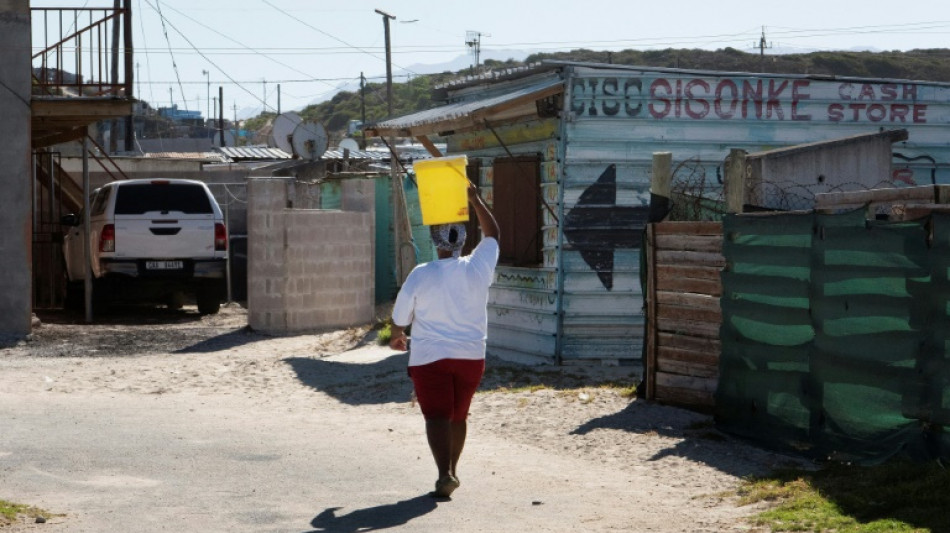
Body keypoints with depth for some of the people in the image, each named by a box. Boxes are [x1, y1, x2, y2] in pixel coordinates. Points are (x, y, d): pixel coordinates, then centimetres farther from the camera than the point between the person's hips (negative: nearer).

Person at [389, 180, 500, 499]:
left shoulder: (420, 276, -11)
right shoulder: (478, 269, -6)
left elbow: (400, 318, 0)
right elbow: (492, 234, 13)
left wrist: (396, 338, 21)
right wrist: (475, 200, 17)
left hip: (429, 357, -3)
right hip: (471, 356, 3)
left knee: (436, 417, -5)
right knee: (458, 415, 18)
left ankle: (445, 473, -21)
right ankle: (451, 470, 29)